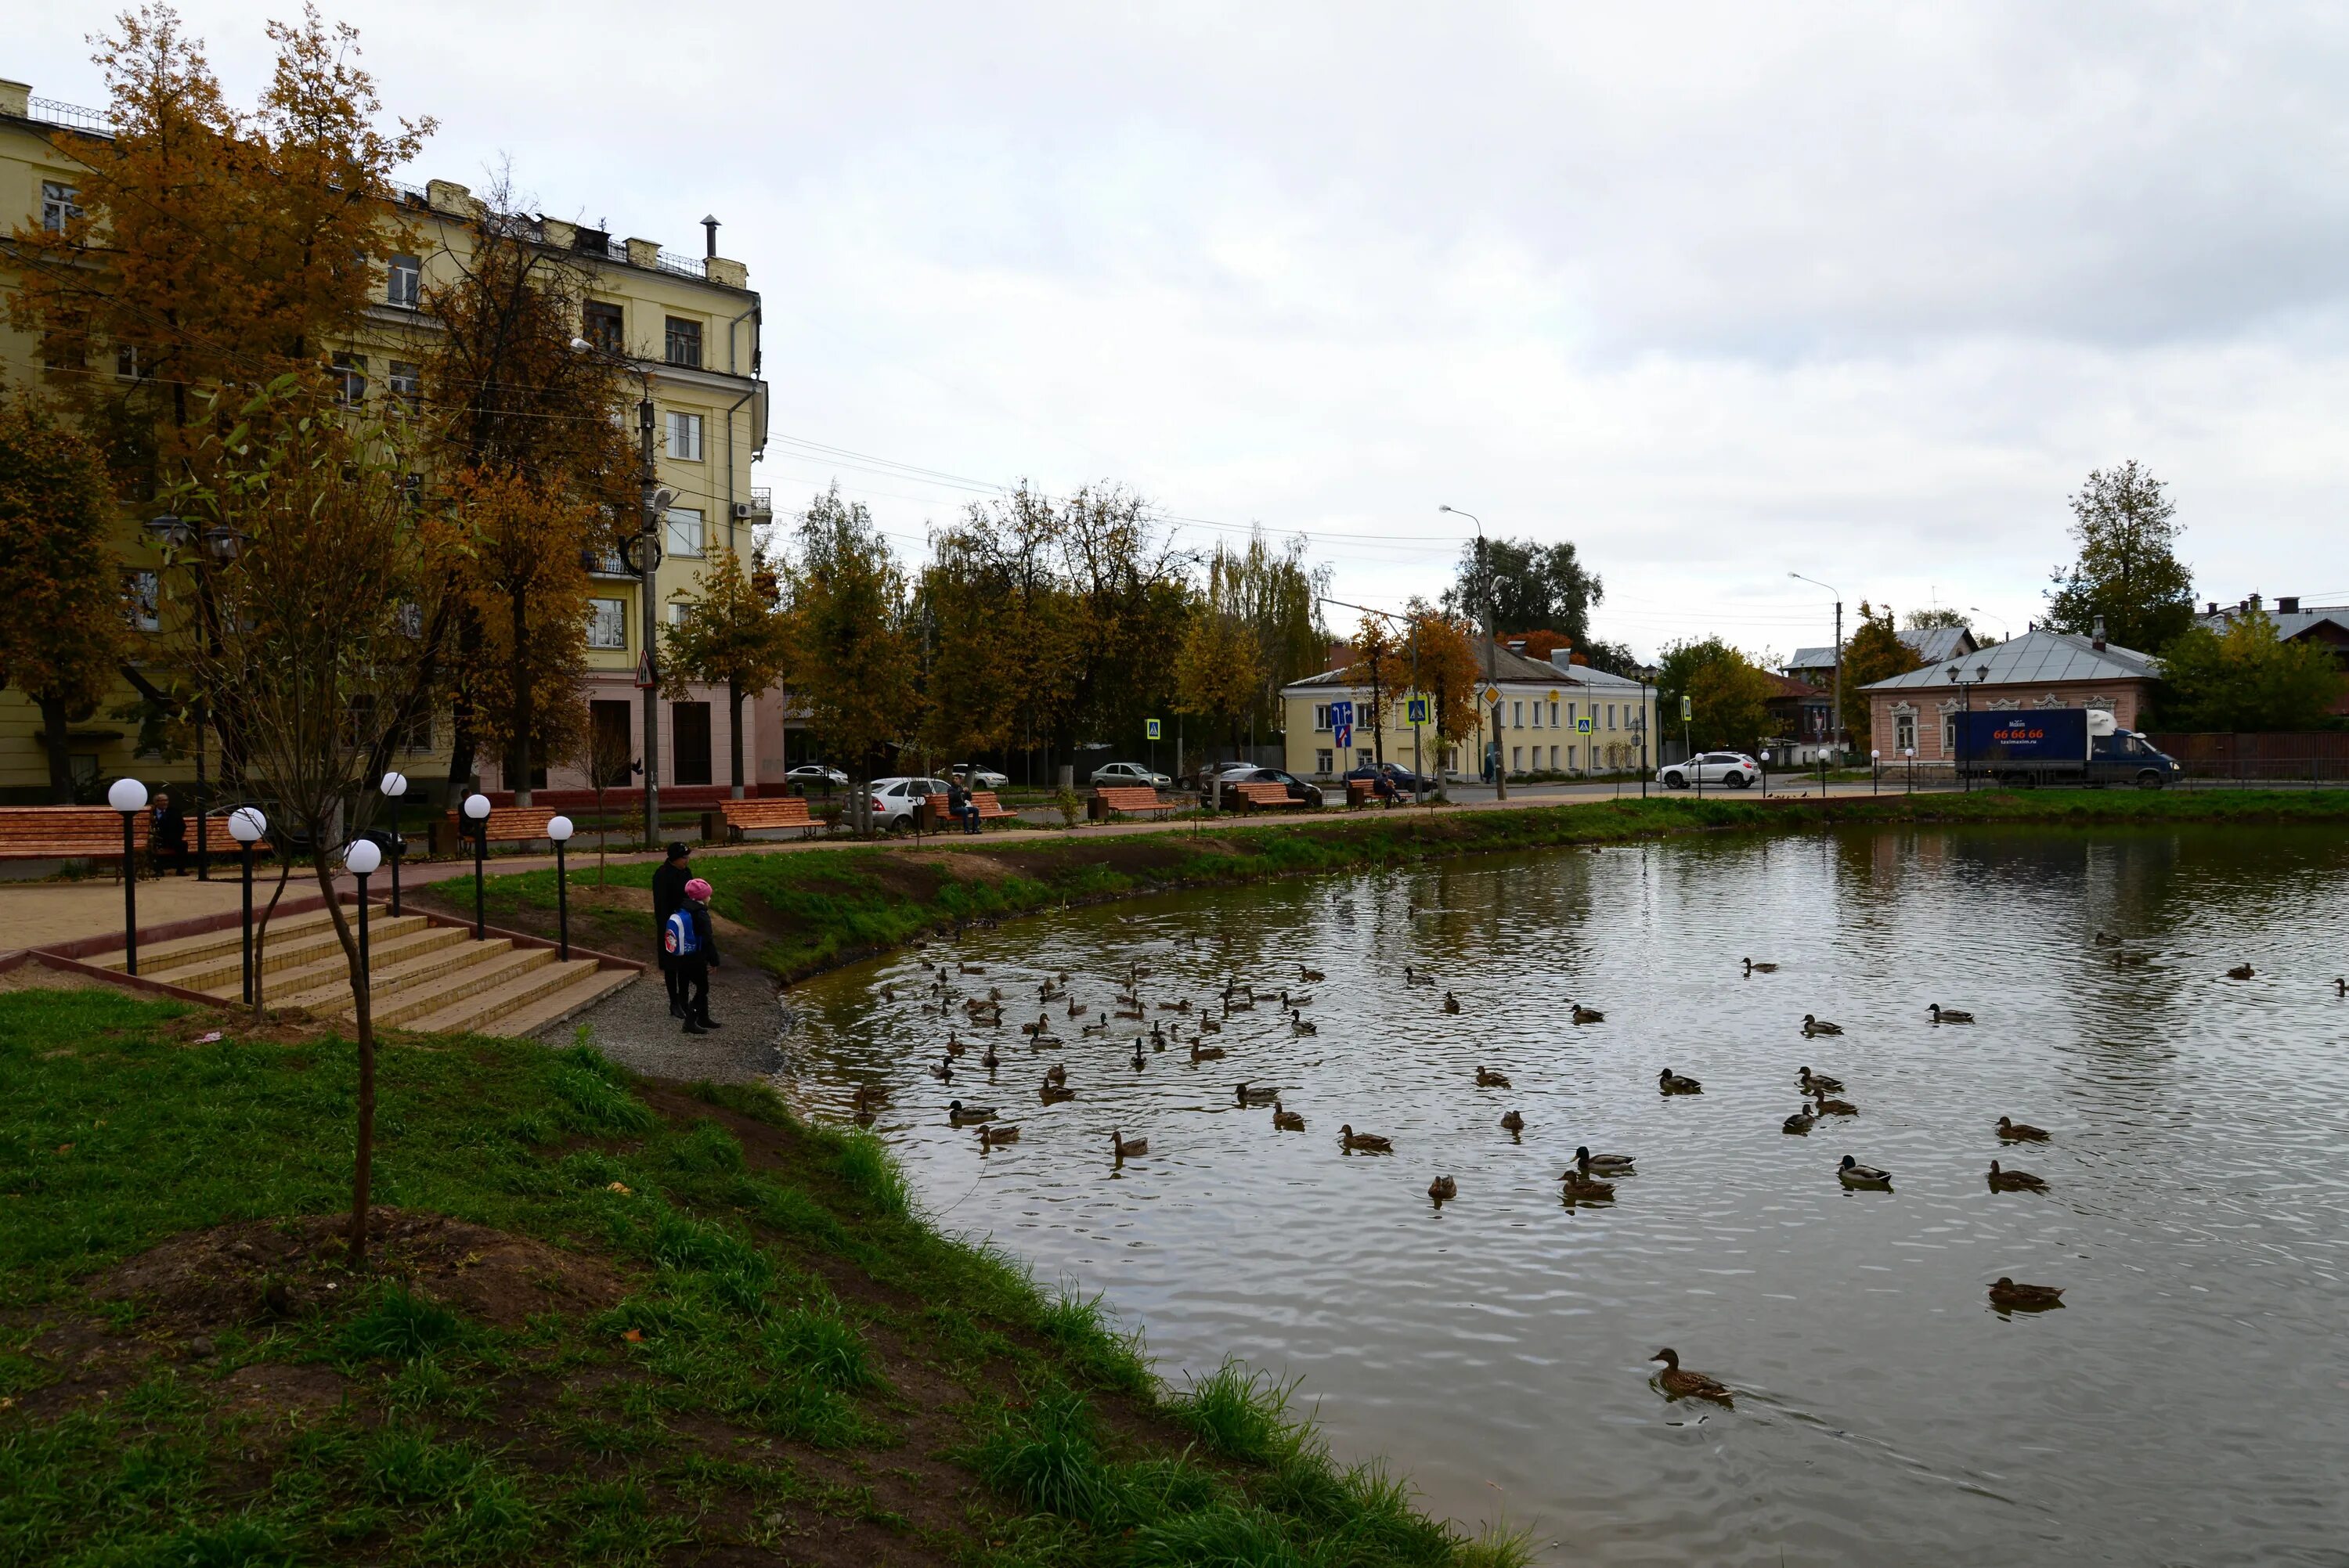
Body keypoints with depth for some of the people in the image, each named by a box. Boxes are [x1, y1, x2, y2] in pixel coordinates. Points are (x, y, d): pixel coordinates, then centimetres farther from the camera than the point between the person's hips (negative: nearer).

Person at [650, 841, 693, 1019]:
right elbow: (660, 905, -18)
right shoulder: (662, 875, -16)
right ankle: (674, 1004, 12)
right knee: (671, 965, 4)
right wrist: (665, 930, -20)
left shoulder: (686, 872, 5)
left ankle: (683, 1001, 20)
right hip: (670, 926, -6)